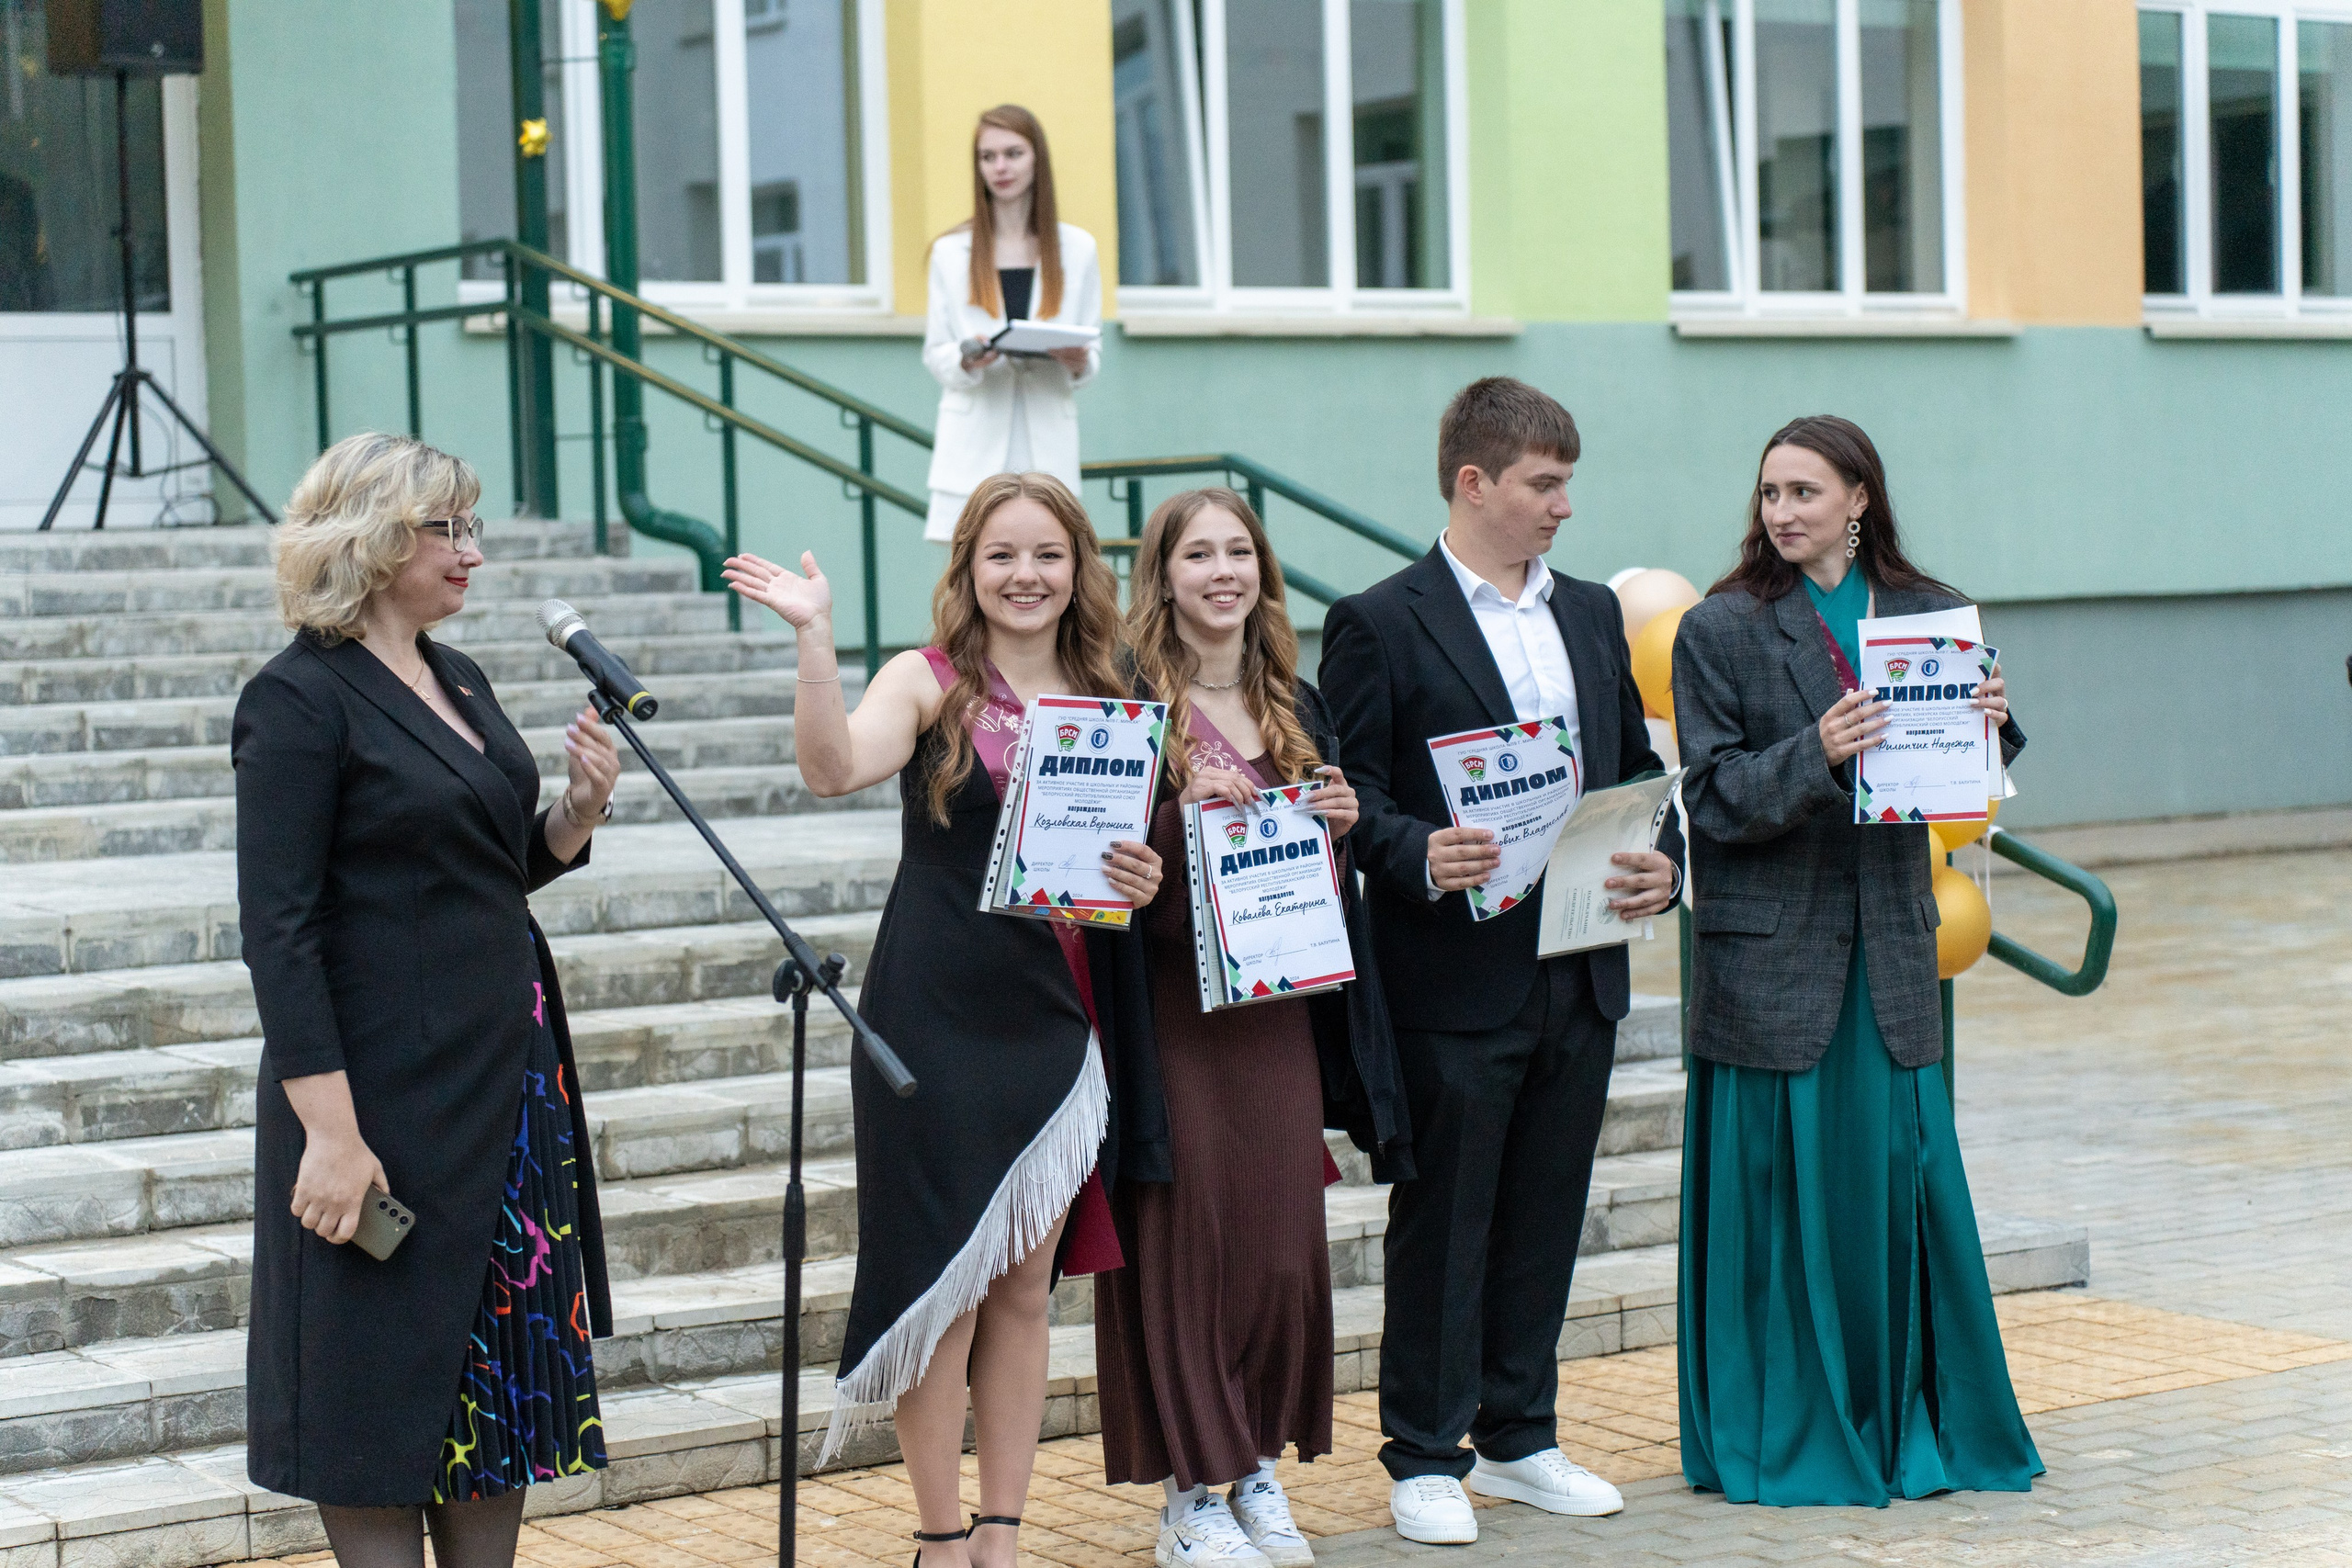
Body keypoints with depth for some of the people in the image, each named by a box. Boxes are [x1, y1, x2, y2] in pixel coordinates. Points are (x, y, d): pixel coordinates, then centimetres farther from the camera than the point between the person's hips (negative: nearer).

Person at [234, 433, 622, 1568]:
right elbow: (277, 928, -17)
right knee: (383, 1391, 1)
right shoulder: (301, 698, -12)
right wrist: (330, 1131, -22)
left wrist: (579, 809, -1)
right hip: (388, 1091, -8)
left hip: (506, 1073, 8)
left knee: (505, 1369, 11)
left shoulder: (459, 681, 11)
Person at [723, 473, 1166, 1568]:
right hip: (935, 1017, -4)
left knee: (1024, 1285, 10)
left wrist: (1144, 883, -6)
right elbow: (834, 769, -22)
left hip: (1055, 1023, 4)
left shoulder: (1106, 701, 8)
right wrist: (815, 638, -32)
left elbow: (1132, 855, 16)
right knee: (943, 1282, 2)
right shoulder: (929, 683, -4)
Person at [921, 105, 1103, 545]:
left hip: (1047, 442, 1)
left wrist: (1079, 362, -11)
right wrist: (966, 360, -14)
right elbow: (934, 355, 9)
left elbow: (1094, 354, 12)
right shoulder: (951, 252, 9)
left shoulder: (1077, 248, 11)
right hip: (975, 441, -1)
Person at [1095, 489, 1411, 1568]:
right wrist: (1179, 811, -23)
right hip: (1174, 1009, -5)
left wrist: (1340, 825, -2)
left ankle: (1259, 1470, 19)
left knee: (1283, 1242, 5)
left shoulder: (1298, 709, 13)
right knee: (1185, 1238, -3)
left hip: (1279, 1005, 5)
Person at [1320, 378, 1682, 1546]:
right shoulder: (1379, 624, -5)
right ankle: (1426, 1458, 10)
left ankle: (1518, 1437, 24)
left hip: (1580, 973, 6)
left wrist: (1660, 860, -1)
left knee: (1546, 1211, 13)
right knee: (1442, 1220, 1)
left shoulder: (1592, 615, 14)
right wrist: (1420, 858, -25)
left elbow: (1636, 768, 18)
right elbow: (1350, 793, -8)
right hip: (1454, 978, -6)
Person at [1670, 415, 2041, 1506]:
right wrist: (1816, 755, -23)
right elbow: (1716, 801, -8)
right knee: (1784, 1191, 0)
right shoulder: (1720, 631, -3)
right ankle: (1783, 1436, 12)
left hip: (1890, 950, 3)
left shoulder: (1926, 617, 8)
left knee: (1904, 1171, 5)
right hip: (1770, 955, -3)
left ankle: (1912, 1418, 20)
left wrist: (1991, 724, -11)